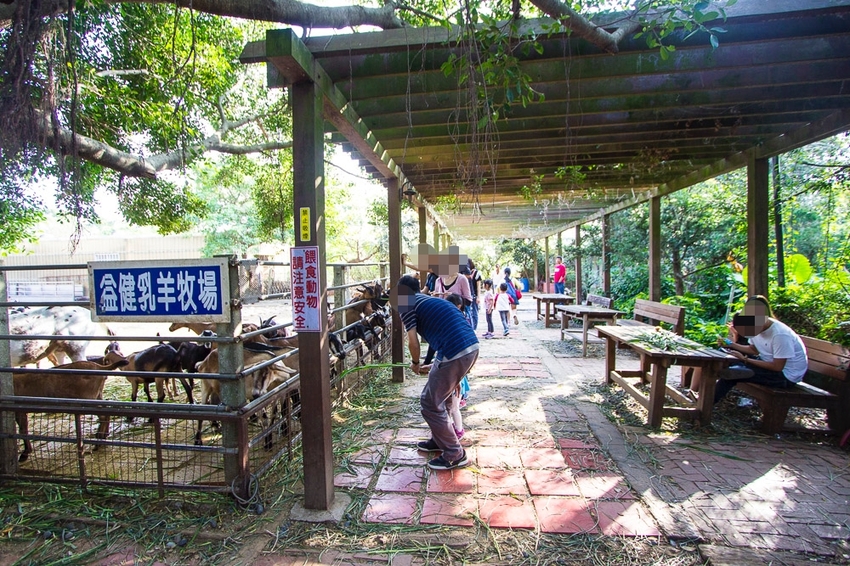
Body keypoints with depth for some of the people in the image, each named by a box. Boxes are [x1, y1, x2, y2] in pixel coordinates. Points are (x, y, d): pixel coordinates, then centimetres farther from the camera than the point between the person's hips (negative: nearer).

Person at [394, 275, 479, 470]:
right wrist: (434, 366, 39)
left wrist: (415, 363, 17)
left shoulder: (406, 304, 3)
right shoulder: (430, 300, 26)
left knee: (430, 403, 8)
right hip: (472, 347, 9)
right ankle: (439, 439, 40)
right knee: (438, 397, 26)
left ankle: (455, 455, 17)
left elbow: (413, 342, -4)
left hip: (454, 353, -9)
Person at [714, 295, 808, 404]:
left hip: (785, 376, -8)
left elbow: (777, 367, -23)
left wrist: (745, 359, -24)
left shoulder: (780, 335, -28)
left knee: (733, 372, -21)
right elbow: (754, 349, 9)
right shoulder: (756, 327, -7)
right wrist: (731, 345, -7)